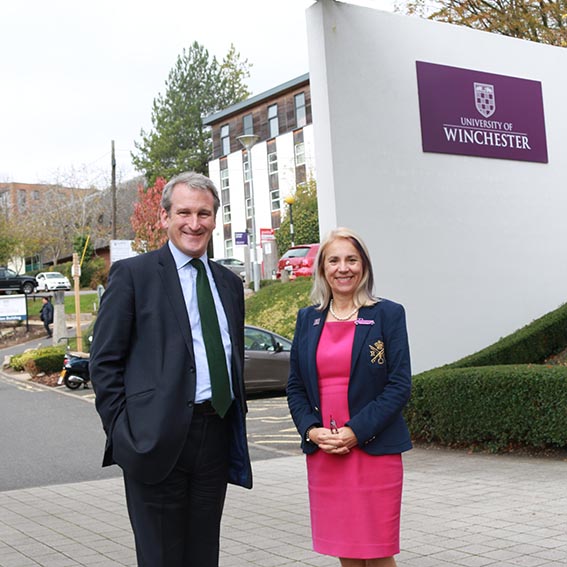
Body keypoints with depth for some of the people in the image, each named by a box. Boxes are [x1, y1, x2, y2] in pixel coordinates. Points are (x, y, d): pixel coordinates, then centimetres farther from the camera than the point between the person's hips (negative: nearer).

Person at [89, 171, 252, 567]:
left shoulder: (229, 283, 15)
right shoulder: (132, 274, -3)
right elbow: (104, 362, -4)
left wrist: (238, 424, 13)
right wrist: (122, 432, -9)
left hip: (217, 440, 5)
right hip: (158, 441, -5)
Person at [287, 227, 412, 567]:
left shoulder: (388, 315, -1)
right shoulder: (308, 319, 10)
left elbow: (400, 386, -6)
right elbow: (295, 386, 11)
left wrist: (356, 432, -14)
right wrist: (311, 430, -6)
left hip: (374, 450, -3)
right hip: (323, 453, 3)